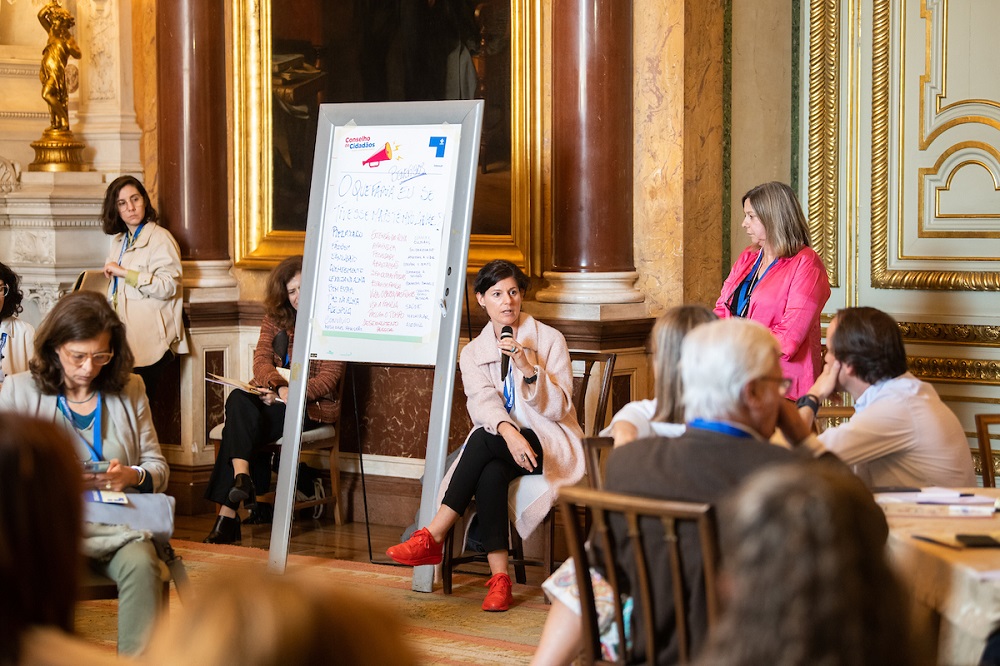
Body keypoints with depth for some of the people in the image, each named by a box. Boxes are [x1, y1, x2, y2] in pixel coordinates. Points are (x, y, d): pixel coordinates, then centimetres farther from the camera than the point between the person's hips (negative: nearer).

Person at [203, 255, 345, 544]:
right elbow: (261, 359, 3)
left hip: (312, 405, -5)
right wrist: (274, 384, -20)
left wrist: (292, 393, -26)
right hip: (274, 398, 5)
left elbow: (329, 377, -10)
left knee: (239, 427, -28)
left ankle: (227, 515, -32)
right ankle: (242, 477, -45)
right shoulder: (275, 319, 16)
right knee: (239, 400, -31)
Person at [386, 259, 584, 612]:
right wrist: (508, 431, -31)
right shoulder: (473, 352, 10)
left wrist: (527, 367, -21)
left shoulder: (549, 340, 1)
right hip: (500, 441, 3)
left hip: (550, 444, -3)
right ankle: (499, 577, -35)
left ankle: (433, 536, -34)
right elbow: (481, 401, -10)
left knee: (484, 438, -33)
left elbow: (558, 408, -6)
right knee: (490, 472, -35)